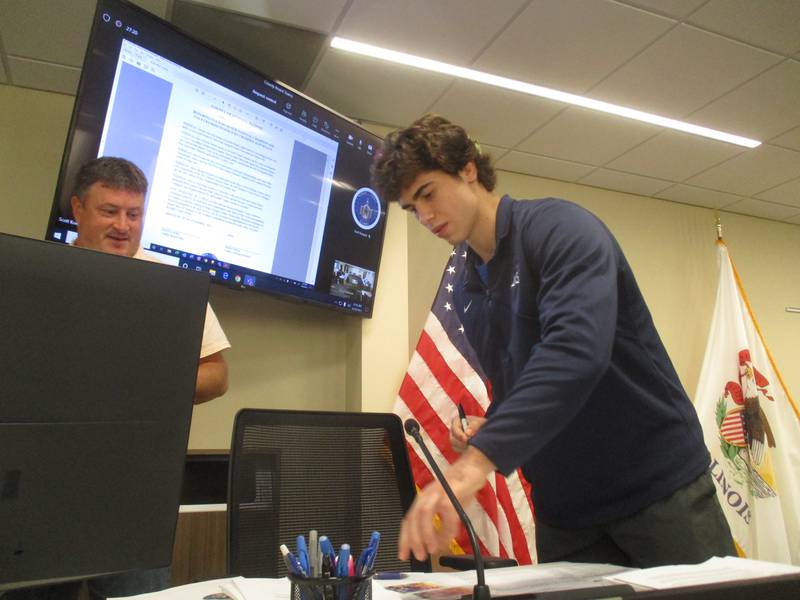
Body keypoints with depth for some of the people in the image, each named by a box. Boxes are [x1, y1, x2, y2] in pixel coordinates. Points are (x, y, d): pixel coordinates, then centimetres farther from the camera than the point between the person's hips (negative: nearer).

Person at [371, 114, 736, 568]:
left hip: (660, 487, -5)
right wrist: (489, 427, -5)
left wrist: (476, 461, -42)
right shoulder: (463, 291, 7)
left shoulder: (559, 228, -15)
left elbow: (576, 349, -33)